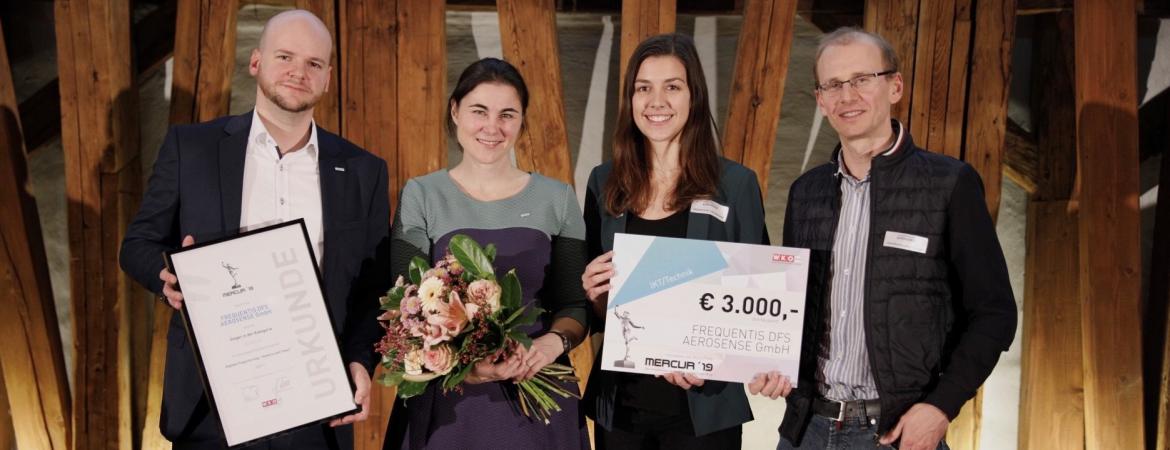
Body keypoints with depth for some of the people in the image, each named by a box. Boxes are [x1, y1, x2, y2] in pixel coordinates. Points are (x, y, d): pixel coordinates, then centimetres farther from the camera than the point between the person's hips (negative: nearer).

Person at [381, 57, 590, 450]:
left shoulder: (557, 198, 2)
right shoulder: (421, 196, -2)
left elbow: (575, 302, 4)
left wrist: (555, 342, -17)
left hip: (537, 393, 1)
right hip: (446, 398, -1)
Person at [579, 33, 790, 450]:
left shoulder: (735, 183, -5)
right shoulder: (604, 183, 3)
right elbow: (597, 307, 10)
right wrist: (594, 294, -11)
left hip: (704, 404, -2)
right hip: (620, 401, 3)